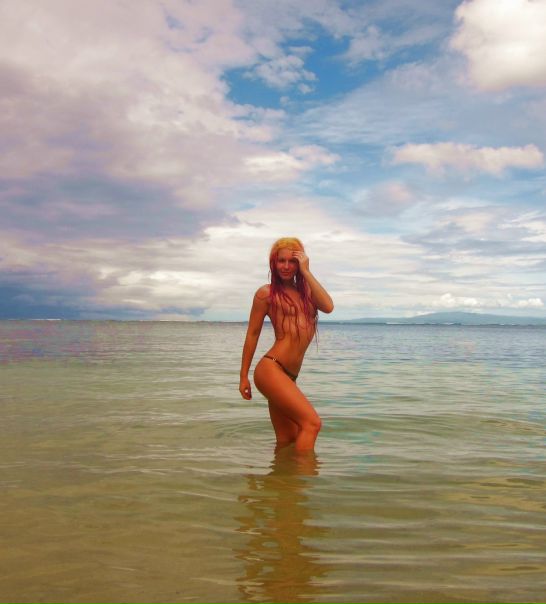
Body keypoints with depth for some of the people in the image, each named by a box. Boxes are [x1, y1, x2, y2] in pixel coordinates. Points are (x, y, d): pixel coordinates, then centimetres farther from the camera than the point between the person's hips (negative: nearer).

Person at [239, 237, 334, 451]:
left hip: (289, 376, 7)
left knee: (287, 440, 12)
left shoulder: (305, 291, 17)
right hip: (271, 369, -7)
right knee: (311, 422, -16)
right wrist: (244, 376, 5)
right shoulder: (267, 293, 2)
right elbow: (252, 334, 4)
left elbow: (328, 306, -3)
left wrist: (306, 271, -2)